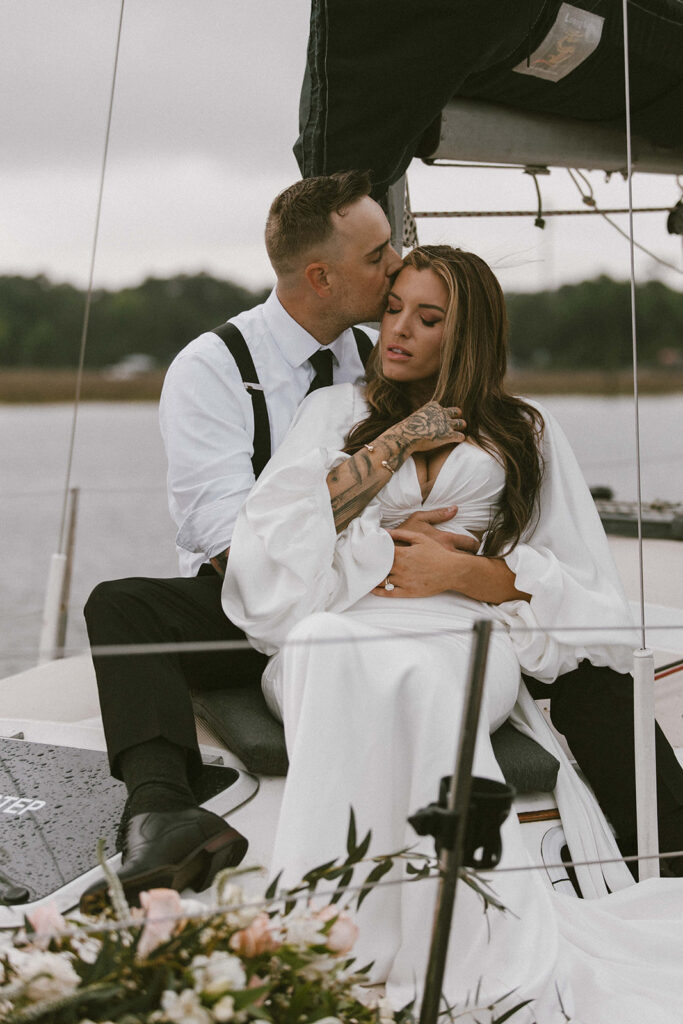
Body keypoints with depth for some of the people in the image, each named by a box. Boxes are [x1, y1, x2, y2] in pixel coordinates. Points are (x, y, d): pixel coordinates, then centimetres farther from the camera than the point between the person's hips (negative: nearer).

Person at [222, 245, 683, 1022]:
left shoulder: (527, 433, 21)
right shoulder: (337, 410, 24)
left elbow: (578, 593, 12)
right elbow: (274, 536, 6)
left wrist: (462, 572, -5)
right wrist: (396, 443, 5)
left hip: (466, 641, -1)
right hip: (337, 625, 1)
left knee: (410, 677, -38)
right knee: (344, 660, -38)